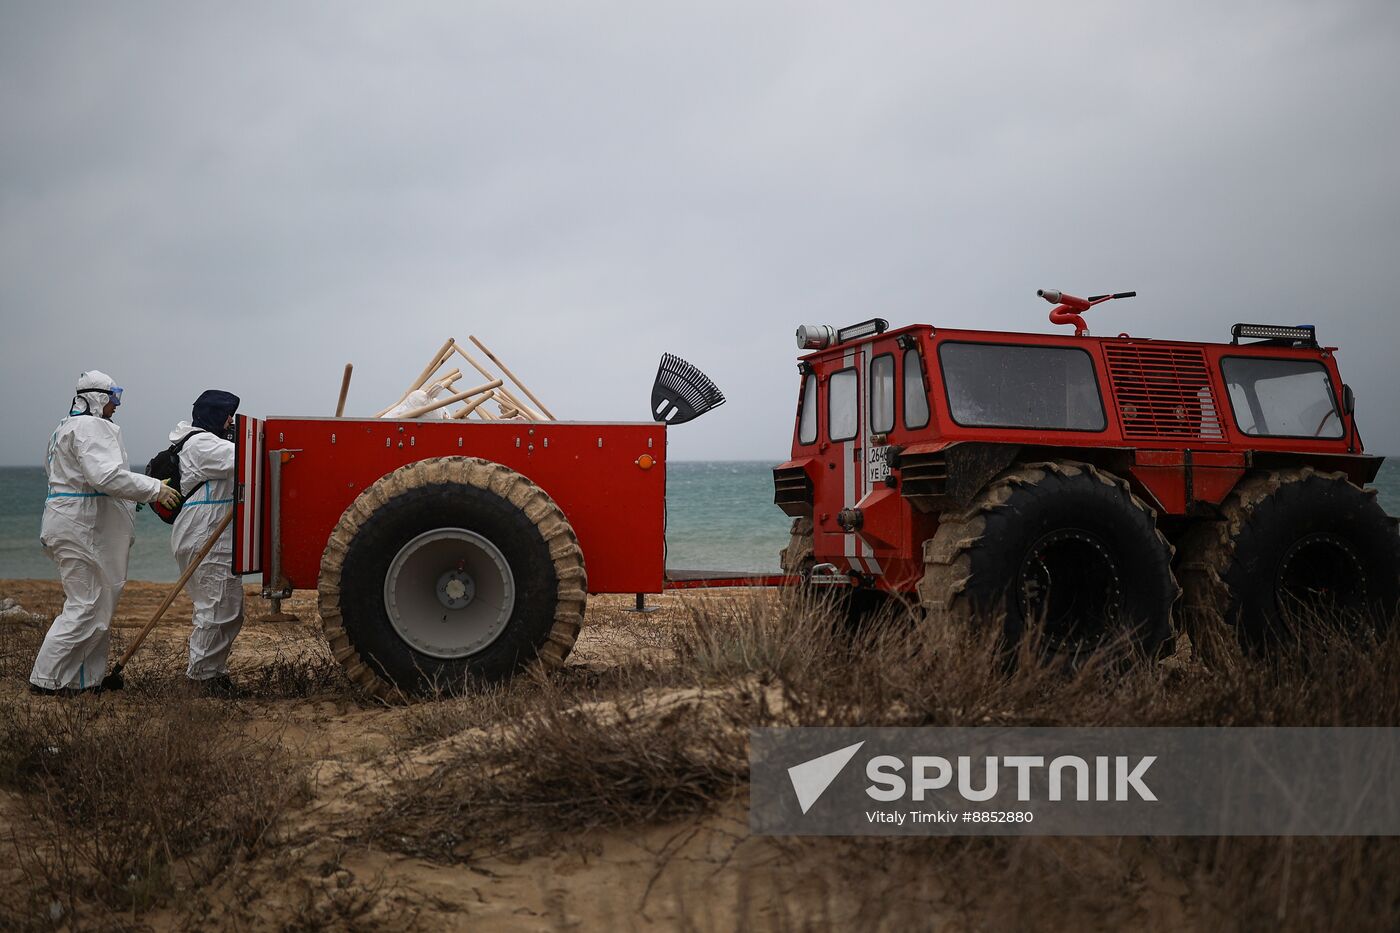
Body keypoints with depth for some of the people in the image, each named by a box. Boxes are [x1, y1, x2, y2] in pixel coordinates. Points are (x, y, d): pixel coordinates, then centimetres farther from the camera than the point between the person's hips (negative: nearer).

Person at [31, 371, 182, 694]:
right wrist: (154, 489, -21)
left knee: (97, 606, 14)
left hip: (70, 525, 11)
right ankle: (46, 678, -3)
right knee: (86, 606, -7)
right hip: (83, 530, -11)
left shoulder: (66, 427, 21)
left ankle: (87, 678, 18)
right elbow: (107, 475, -27)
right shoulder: (91, 427, -15)